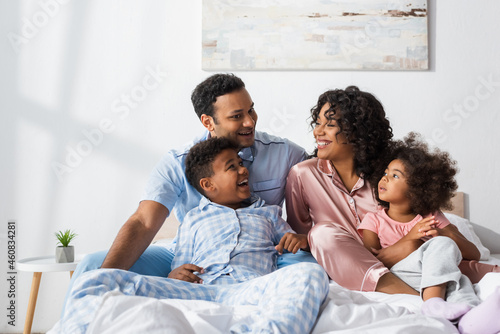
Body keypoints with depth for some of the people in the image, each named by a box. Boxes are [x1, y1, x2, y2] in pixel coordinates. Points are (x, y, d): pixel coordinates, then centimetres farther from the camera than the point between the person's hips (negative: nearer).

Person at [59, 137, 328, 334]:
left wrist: (301, 239, 10)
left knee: (310, 275, -36)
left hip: (250, 288, 1)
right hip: (197, 289, 0)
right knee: (94, 282, -22)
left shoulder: (267, 213, 35)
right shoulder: (193, 220, 30)